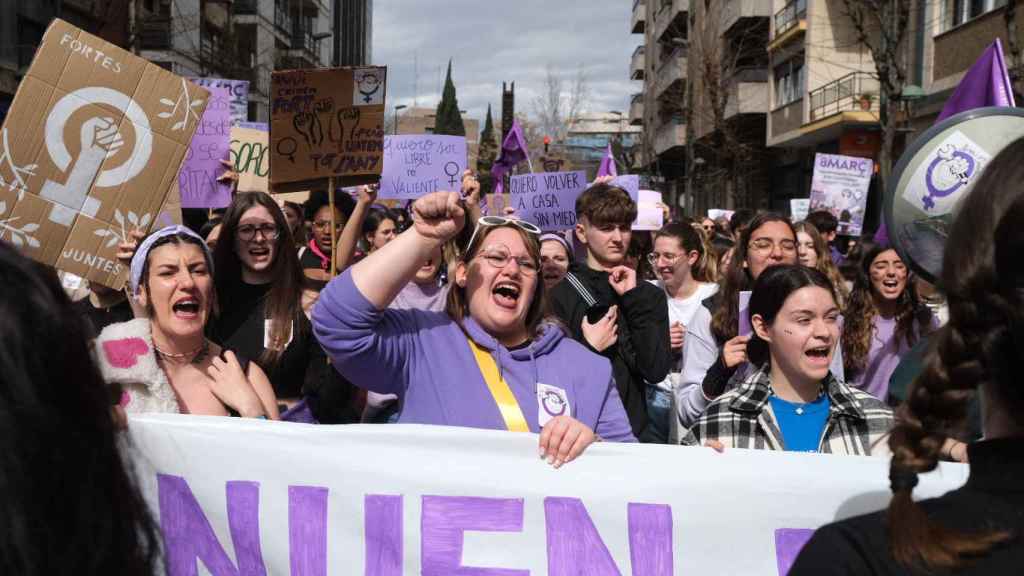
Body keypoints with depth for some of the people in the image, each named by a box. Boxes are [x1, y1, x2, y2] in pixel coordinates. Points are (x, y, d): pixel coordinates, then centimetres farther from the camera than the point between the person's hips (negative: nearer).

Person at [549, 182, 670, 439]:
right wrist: (590, 348, -14)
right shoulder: (560, 294, -3)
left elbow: (656, 371, -9)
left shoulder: (650, 295, 5)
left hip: (632, 429, 2)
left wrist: (633, 300, -9)